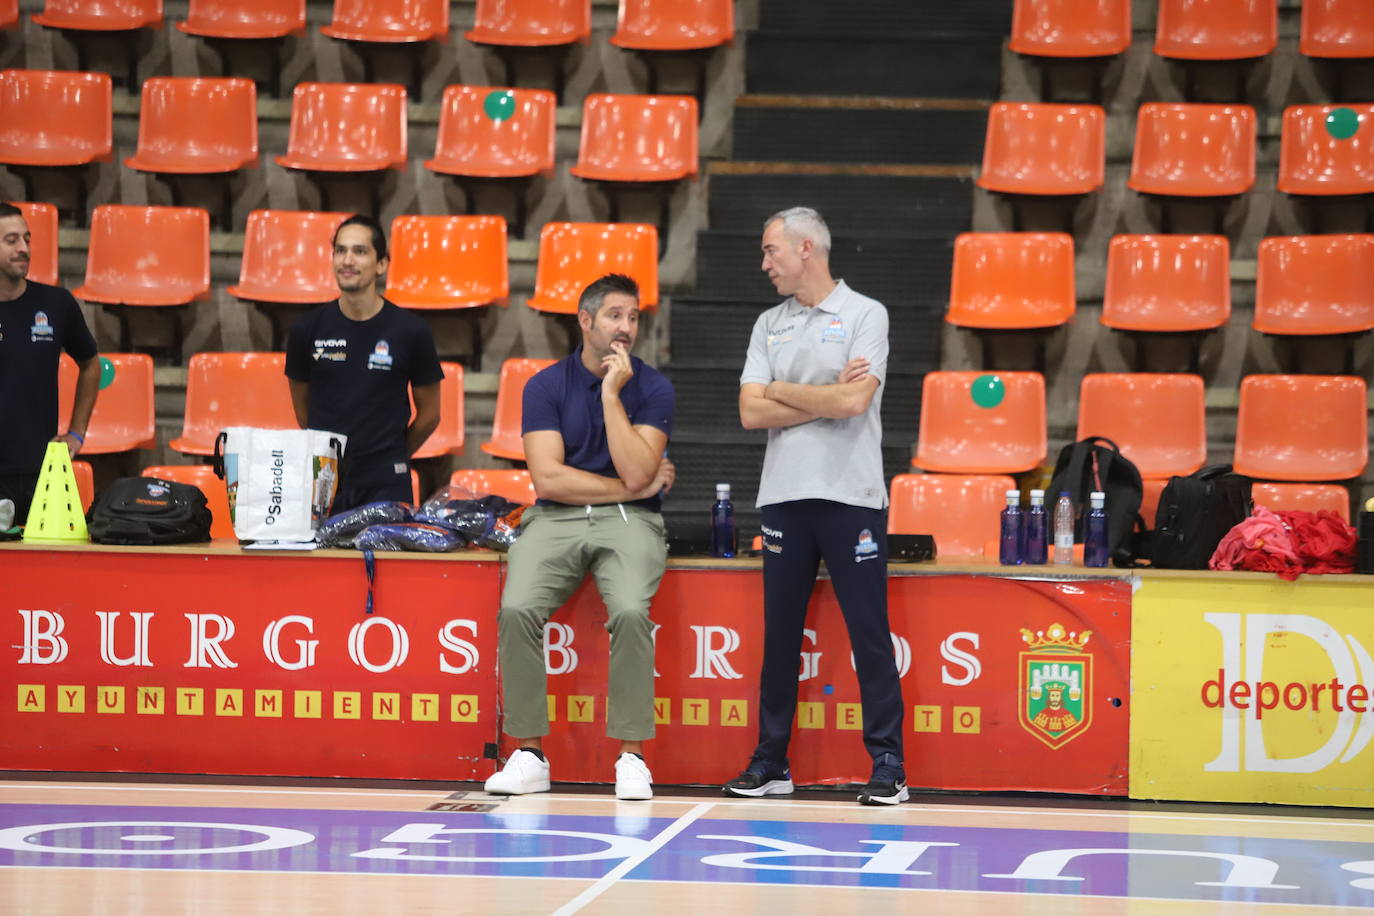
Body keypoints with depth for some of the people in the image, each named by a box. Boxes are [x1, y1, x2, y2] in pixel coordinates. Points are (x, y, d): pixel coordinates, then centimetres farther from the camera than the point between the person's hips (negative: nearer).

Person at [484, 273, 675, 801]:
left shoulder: (652, 389, 4)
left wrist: (612, 393, -10)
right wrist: (633, 487, -5)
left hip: (629, 523, -1)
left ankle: (632, 757, -23)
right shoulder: (546, 386, 5)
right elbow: (548, 478, -5)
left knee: (631, 611, -32)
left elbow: (636, 473, -11)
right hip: (556, 520, 1)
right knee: (518, 609, -27)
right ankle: (529, 756, -18)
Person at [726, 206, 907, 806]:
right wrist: (825, 399, -6)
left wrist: (782, 391, -2)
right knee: (780, 637, 7)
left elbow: (854, 401, -14)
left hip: (850, 497, -4)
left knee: (870, 635, -3)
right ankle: (771, 765, 14)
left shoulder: (864, 315, 0)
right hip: (785, 497, 4)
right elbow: (751, 413, 3)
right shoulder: (769, 325, 13)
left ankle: (888, 768, 0)